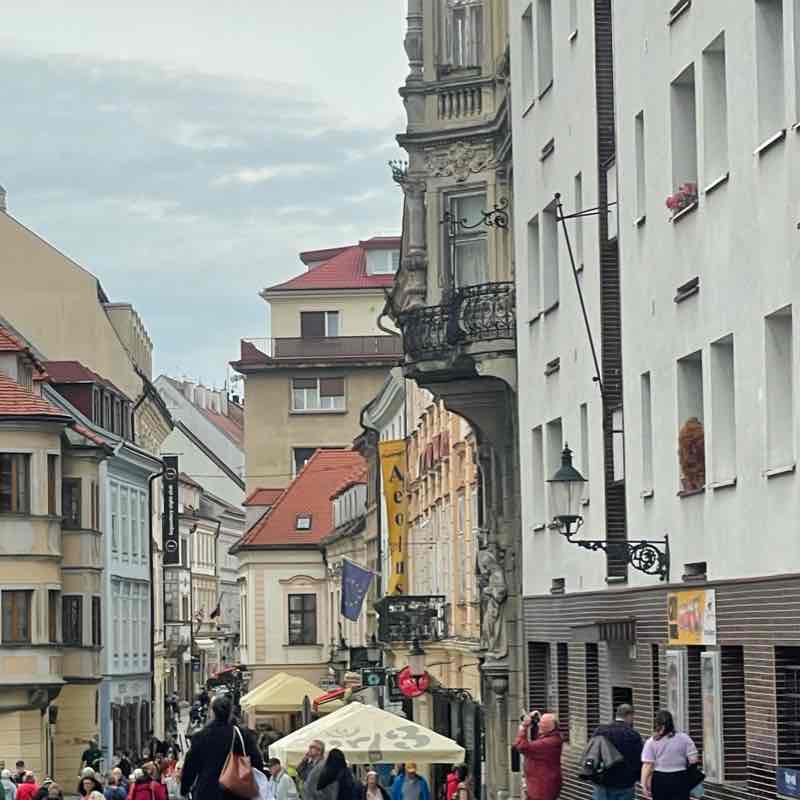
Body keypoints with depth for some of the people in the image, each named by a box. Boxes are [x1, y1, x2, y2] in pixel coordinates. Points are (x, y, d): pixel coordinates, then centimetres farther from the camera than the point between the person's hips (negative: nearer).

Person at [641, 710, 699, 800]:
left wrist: (644, 785, -8)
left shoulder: (651, 742, -3)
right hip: (680, 779, 0)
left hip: (660, 780, 0)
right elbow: (693, 760, -5)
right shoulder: (684, 738, -2)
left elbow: (647, 765, -8)